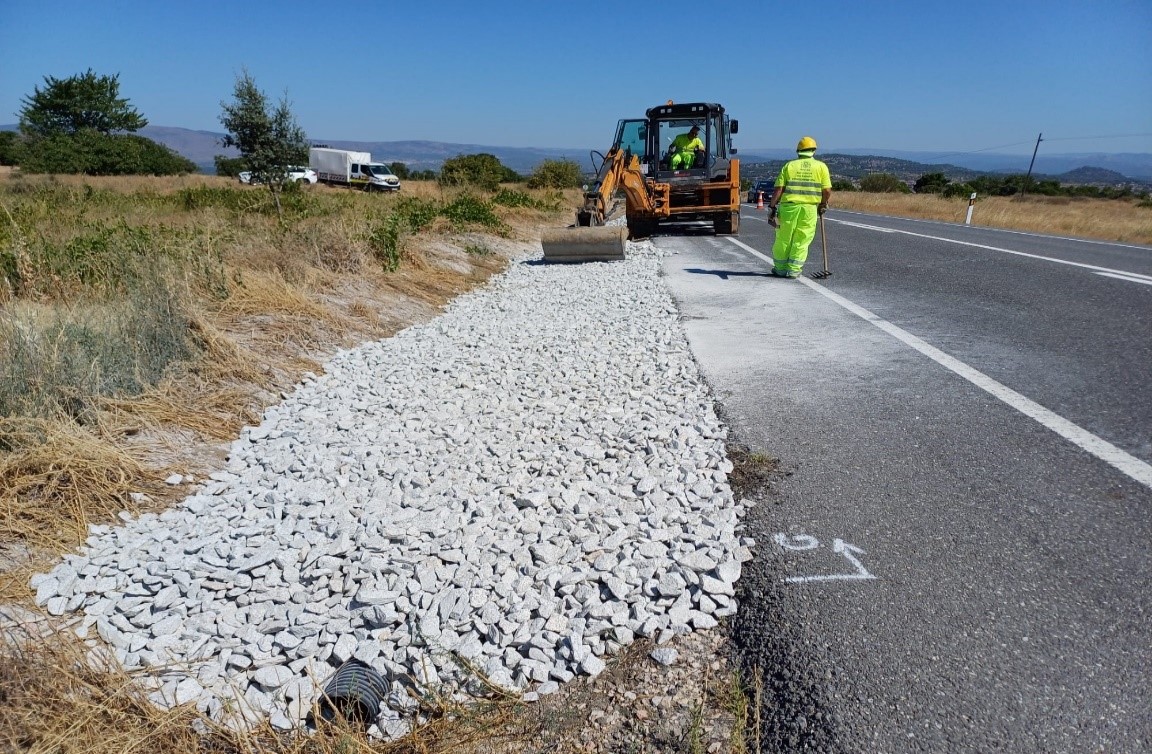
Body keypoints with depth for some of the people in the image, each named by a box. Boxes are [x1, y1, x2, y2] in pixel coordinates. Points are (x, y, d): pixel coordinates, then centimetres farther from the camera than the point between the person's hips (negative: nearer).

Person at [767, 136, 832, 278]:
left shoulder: (789, 165, 7)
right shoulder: (821, 166, 7)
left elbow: (778, 188, -1)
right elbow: (827, 191, 2)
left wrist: (772, 206, 3)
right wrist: (823, 205, 18)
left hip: (789, 207, 0)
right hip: (810, 208, 0)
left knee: (783, 239, 11)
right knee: (802, 241, 7)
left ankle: (780, 268, 19)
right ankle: (793, 270, 7)